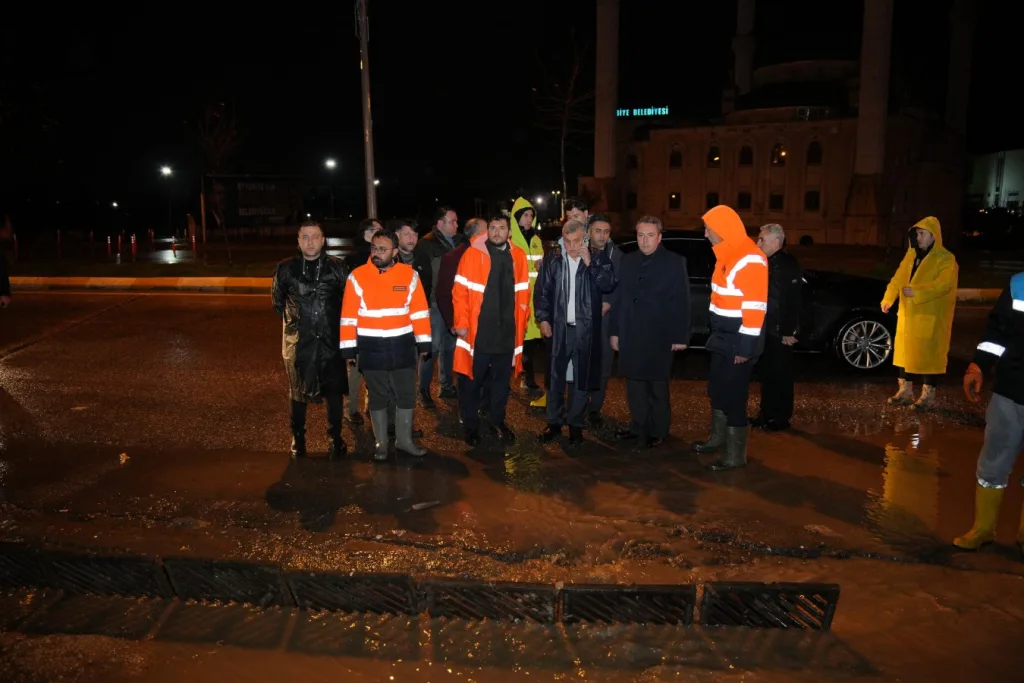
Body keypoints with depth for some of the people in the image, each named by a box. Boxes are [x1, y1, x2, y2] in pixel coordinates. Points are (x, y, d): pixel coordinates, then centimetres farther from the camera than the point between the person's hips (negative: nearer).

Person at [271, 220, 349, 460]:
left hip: (331, 340, 0)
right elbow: (277, 299, 14)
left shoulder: (337, 267, -4)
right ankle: (298, 438, 28)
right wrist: (290, 320, 12)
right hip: (298, 341, 0)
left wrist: (334, 322, 4)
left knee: (334, 390, 8)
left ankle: (336, 437, 23)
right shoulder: (286, 268, -2)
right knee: (298, 391, 12)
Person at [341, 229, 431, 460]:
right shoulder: (358, 276, -6)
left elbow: (419, 310, 1)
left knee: (406, 395, 10)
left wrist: (423, 342, -1)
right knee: (377, 398, 11)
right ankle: (381, 443, 25)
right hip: (371, 348, -1)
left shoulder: (409, 274, -2)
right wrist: (349, 348, -7)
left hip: (402, 346, 1)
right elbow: (349, 316, -5)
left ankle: (404, 439, 28)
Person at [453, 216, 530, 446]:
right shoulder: (472, 254, -6)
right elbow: (460, 292, -8)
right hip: (478, 331, -3)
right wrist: (461, 323, -11)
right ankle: (471, 426, 22)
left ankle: (497, 421, 32)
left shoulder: (518, 256, 5)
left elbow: (522, 293, 10)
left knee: (502, 379, 15)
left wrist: (522, 323, 9)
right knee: (471, 380, 7)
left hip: (507, 331, 3)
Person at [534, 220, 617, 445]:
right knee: (555, 377, 7)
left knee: (582, 378, 8)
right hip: (558, 327, 1)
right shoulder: (553, 259, 3)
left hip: (586, 329, -1)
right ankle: (554, 422, 21)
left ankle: (576, 424, 20)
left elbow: (609, 285, -10)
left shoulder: (598, 259, 1)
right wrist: (543, 318, -4)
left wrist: (590, 264, -15)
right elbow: (541, 290, 5)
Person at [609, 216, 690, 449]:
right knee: (634, 385, 11)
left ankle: (658, 431, 18)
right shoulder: (627, 261, 10)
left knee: (657, 387, 6)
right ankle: (637, 425, 26)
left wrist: (680, 336, -10)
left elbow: (681, 303, -6)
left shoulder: (674, 262, -3)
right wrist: (615, 331, 7)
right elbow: (619, 298, 10)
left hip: (659, 336, -4)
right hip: (630, 335, 4)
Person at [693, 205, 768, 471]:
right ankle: (718, 439, 35)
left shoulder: (750, 260, -20)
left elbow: (755, 307, -22)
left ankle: (735, 455, 9)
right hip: (722, 338, 9)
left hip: (738, 342, -9)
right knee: (717, 390, 19)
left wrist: (745, 347, -21)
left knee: (733, 396, -2)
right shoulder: (726, 255, 11)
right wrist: (717, 333, 16)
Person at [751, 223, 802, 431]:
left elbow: (791, 302, -18)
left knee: (780, 374, 2)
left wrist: (788, 331, -21)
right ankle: (767, 412, 24)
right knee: (765, 372, 14)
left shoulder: (788, 265, -14)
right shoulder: (765, 262, 11)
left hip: (779, 331, -8)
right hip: (764, 329, 8)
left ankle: (782, 417, 12)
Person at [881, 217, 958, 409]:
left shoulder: (945, 259, -10)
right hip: (908, 314, 7)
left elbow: (943, 284, -24)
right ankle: (905, 391, 22)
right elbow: (898, 278, 10)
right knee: (905, 351, 11)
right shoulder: (911, 254, 11)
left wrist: (916, 291, -32)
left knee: (928, 354, 0)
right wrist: (888, 299, -3)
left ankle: (928, 395, 11)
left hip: (931, 317, -7)